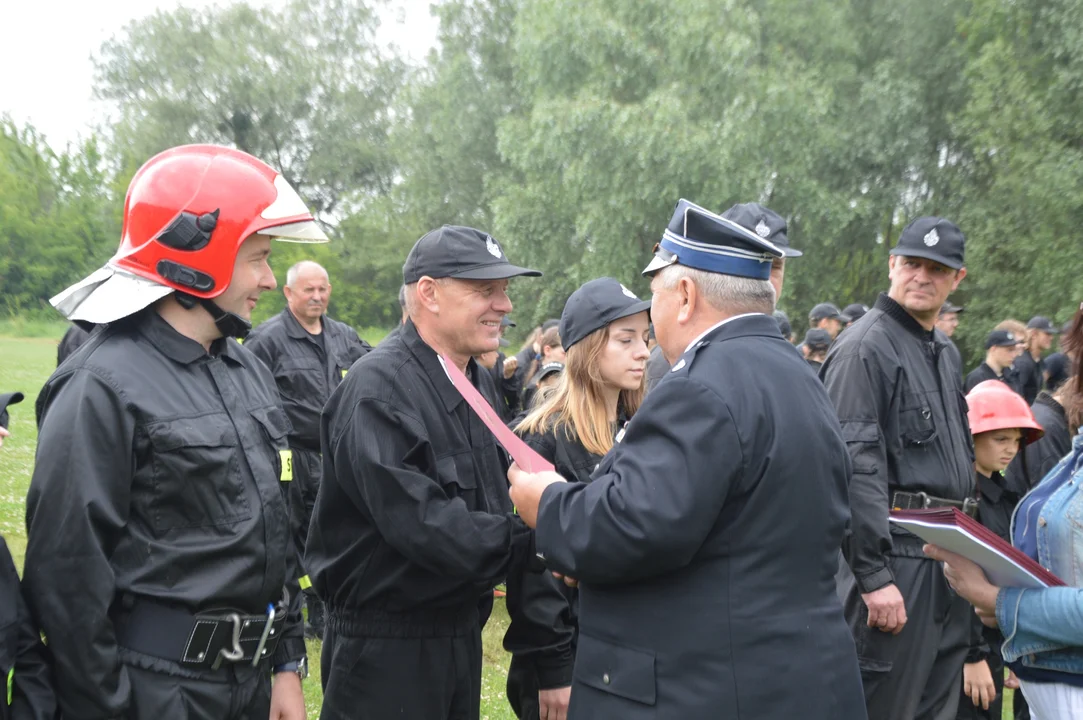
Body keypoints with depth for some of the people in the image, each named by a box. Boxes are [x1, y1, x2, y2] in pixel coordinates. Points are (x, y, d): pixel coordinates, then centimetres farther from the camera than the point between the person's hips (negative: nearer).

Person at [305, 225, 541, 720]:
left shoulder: (479, 383, 9)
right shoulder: (378, 389, -19)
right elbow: (419, 523, -27)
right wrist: (535, 537, -24)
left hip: (461, 630, 8)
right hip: (385, 643, -8)